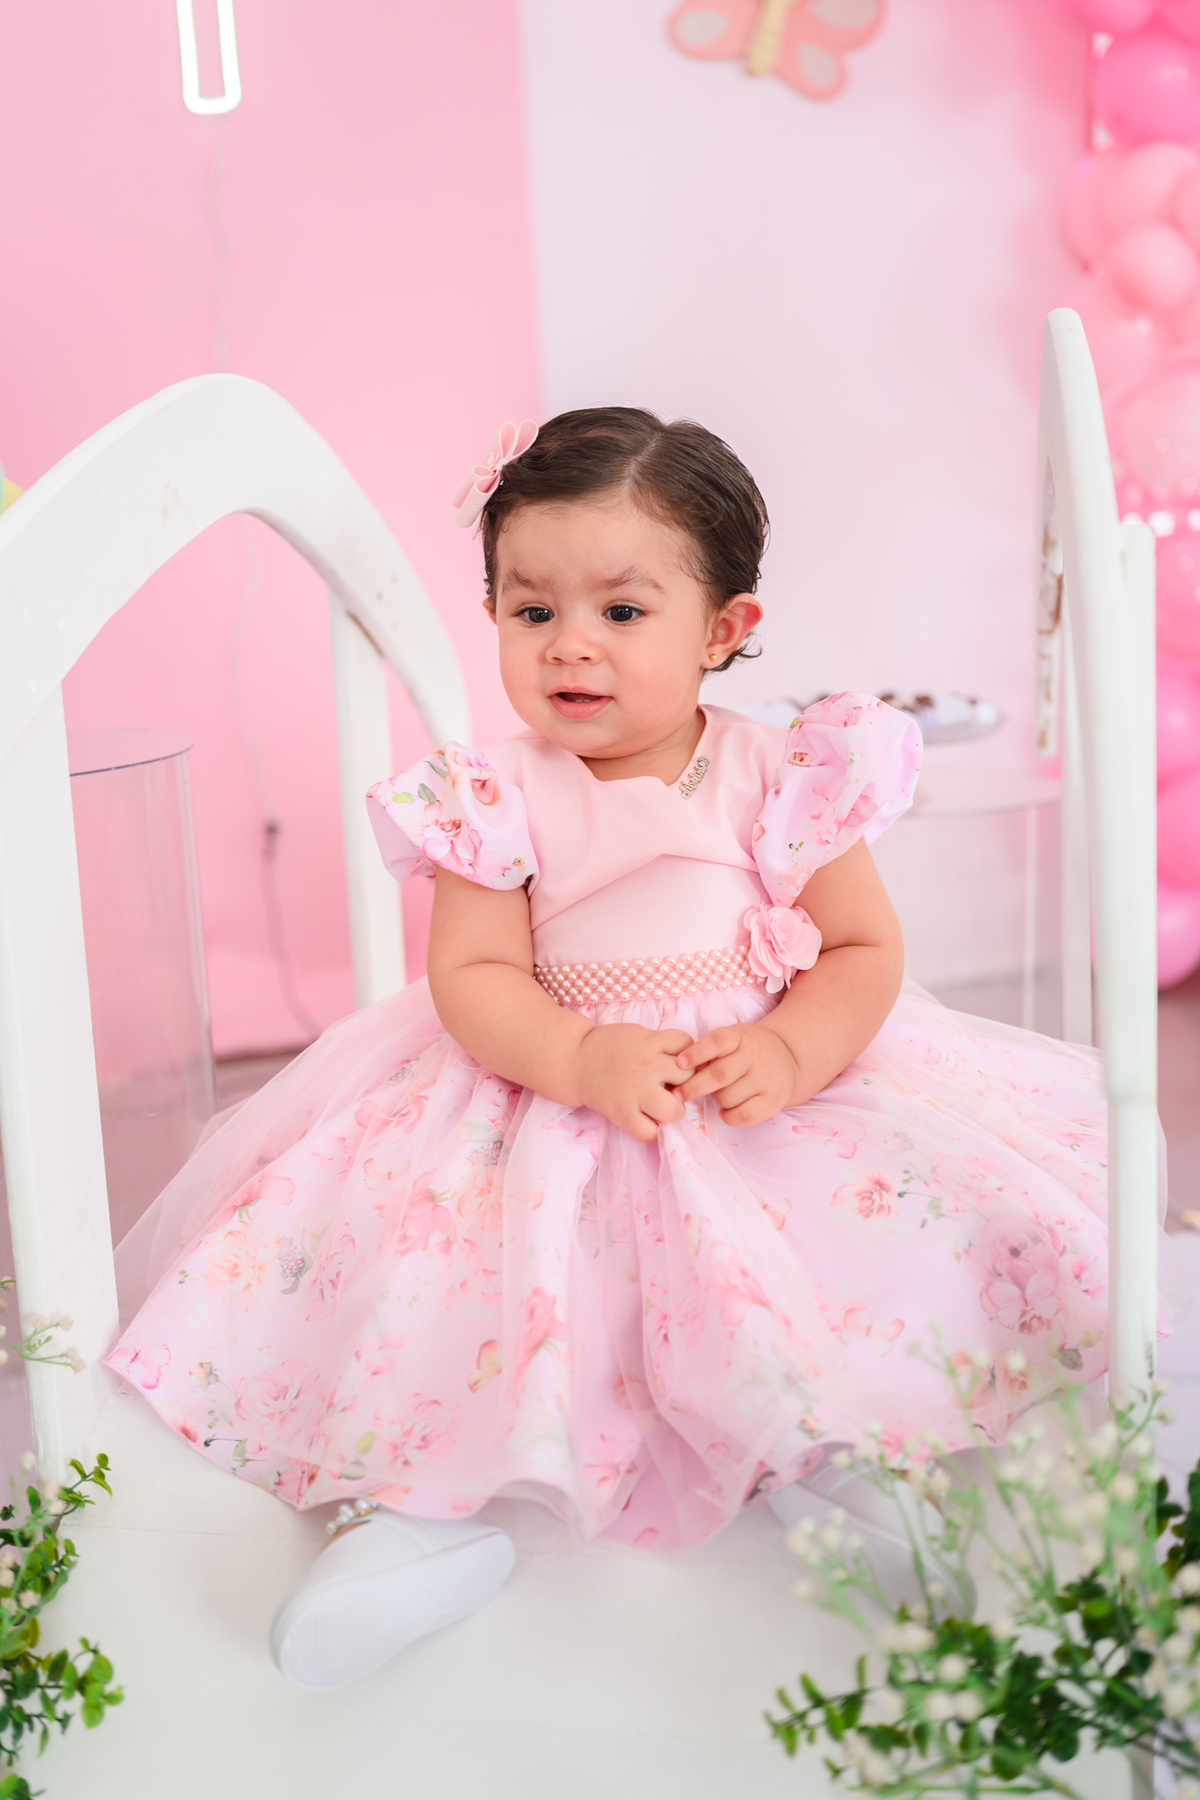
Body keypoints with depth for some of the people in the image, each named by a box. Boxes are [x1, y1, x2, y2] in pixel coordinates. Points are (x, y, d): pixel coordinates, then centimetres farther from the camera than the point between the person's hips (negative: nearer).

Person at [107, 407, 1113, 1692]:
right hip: (550, 1091, 0)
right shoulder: (495, 797, -4)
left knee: (934, 1205, -17)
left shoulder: (782, 775, -3)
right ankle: (430, 1501, -9)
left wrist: (788, 1053, -22)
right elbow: (474, 978, -8)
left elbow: (865, 948, -2)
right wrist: (583, 1059, -26)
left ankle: (811, 1447, -1)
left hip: (775, 1088, 1)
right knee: (456, 1252, -23)